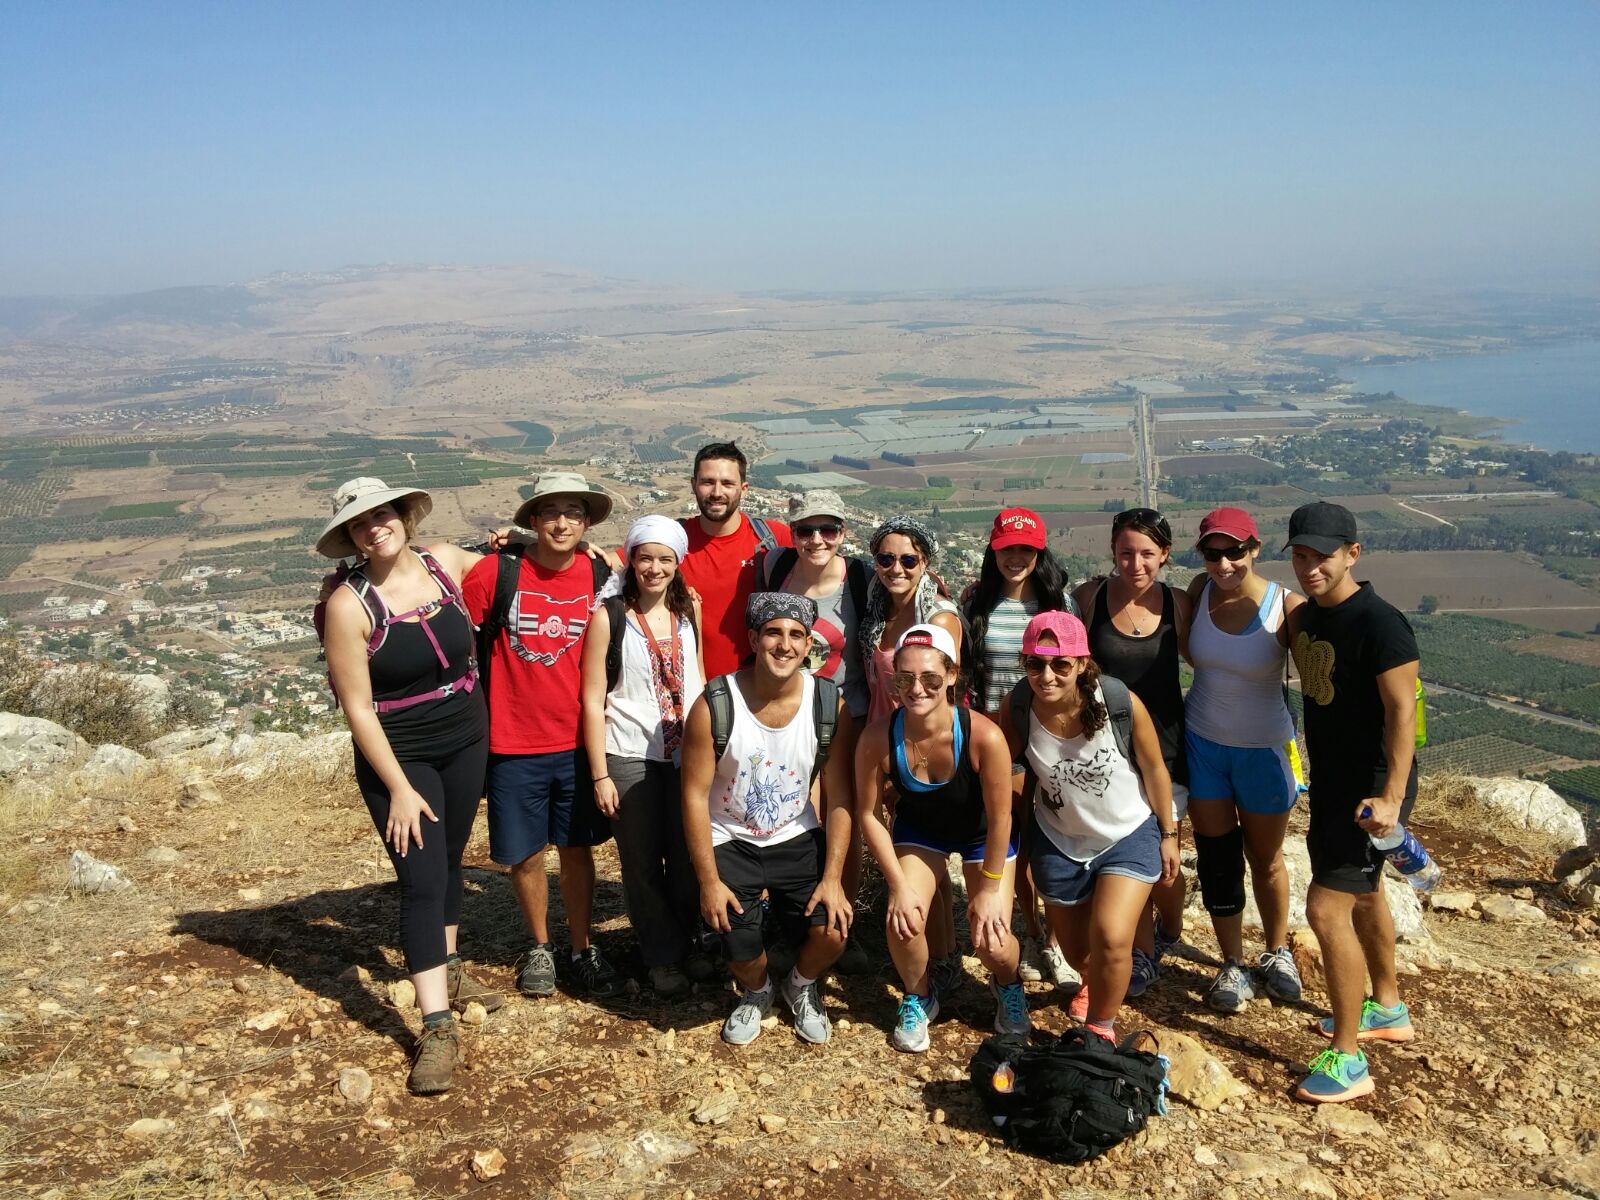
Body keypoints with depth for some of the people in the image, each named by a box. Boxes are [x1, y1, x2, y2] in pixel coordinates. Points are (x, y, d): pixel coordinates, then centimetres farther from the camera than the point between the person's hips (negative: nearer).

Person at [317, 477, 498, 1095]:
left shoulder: (445, 561, -5)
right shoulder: (349, 605, -18)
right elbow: (357, 708, -16)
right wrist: (399, 790, -17)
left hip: (467, 742, 5)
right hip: (399, 757, -5)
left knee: (450, 860, 19)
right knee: (422, 881, -8)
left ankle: (447, 968, 39)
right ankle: (438, 1027, -4)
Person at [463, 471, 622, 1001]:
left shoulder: (600, 575, -3)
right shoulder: (496, 573, -11)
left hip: (578, 741, 1)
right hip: (514, 744, -1)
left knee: (577, 850, 13)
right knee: (525, 856, 11)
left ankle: (583, 950, 30)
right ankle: (540, 946, 34)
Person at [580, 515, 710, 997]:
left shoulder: (689, 610, 3)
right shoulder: (608, 617, -8)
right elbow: (593, 700, -7)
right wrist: (600, 775, -8)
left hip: (686, 752, 3)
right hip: (630, 755, -3)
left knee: (688, 855, 9)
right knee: (643, 862, 8)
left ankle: (687, 942, 29)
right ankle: (662, 955, 25)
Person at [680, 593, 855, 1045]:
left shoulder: (830, 706, -11)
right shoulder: (714, 706, -18)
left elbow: (838, 799, -6)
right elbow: (695, 795, -13)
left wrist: (832, 878, -12)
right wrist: (709, 881, -14)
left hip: (798, 841, 2)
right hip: (730, 843, -1)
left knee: (832, 929, -15)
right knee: (741, 950, -14)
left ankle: (802, 986, 22)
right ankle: (756, 993, 27)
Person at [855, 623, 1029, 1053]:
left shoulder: (984, 736, -37)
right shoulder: (877, 738, -31)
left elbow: (999, 819, -22)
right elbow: (868, 814, -15)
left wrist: (988, 890, -13)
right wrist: (899, 885, -15)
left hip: (981, 832, -1)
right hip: (919, 828, 1)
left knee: (992, 944, -8)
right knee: (902, 922, -16)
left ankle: (1007, 985, 30)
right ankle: (918, 998, 17)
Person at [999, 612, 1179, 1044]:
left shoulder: (1122, 703, -28)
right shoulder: (1016, 708, -24)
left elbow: (1155, 770, -11)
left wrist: (1168, 834, 0)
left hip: (1129, 835, -2)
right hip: (1060, 841, 3)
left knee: (1110, 939, -22)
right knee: (1078, 952, 19)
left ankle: (1101, 1030, 7)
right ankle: (1096, 983, 58)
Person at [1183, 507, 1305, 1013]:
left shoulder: (1285, 607, -19)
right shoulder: (1201, 592, -8)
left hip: (1262, 749, -2)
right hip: (1202, 743, 3)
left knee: (1266, 860, 16)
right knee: (1217, 859, 10)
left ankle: (1277, 952, 40)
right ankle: (1233, 963, 28)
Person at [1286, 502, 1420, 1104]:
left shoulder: (1378, 623, -23)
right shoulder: (1308, 615, 3)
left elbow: (1402, 710, -25)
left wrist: (1391, 796, -28)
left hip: (1369, 788, -9)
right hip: (1331, 780, 9)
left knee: (1327, 908, -11)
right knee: (1362, 894, 24)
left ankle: (1348, 1062, 2)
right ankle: (1387, 1009, 45)